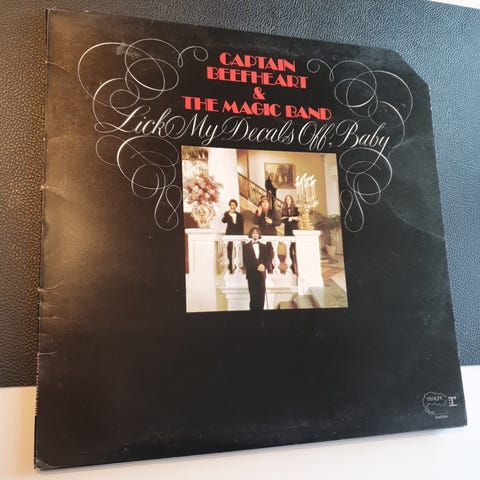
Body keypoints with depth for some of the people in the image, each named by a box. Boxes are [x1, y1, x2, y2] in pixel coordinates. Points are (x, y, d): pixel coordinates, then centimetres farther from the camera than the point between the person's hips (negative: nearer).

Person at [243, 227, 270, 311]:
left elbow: (267, 259, 10)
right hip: (251, 274, -2)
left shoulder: (263, 246, 16)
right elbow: (245, 261, -2)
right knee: (253, 296, -4)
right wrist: (256, 267, -14)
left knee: (261, 296, -3)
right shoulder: (246, 246, 5)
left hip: (261, 273, 2)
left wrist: (263, 265, -12)